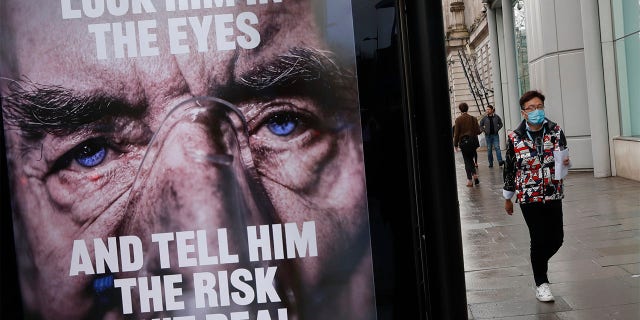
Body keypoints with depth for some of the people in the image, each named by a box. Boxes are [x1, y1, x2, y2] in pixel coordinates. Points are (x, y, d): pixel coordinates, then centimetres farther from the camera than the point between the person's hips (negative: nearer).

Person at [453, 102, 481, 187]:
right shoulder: (473, 118, -1)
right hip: (473, 141, 2)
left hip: (463, 142, -2)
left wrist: (455, 144, 1)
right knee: (471, 158, 20)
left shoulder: (458, 119, -8)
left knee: (467, 160, 4)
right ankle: (474, 174, 4)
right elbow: (478, 131, 0)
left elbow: (456, 133, -7)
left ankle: (469, 180, 1)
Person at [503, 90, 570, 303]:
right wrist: (508, 198, 8)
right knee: (539, 240, 0)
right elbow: (509, 169, 2)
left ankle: (539, 263, 38)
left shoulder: (555, 131, -1)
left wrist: (565, 162, -26)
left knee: (557, 238, 7)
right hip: (529, 197, -2)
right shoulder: (515, 138, -5)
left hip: (553, 195, 3)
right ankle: (541, 282, 18)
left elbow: (564, 157, 0)